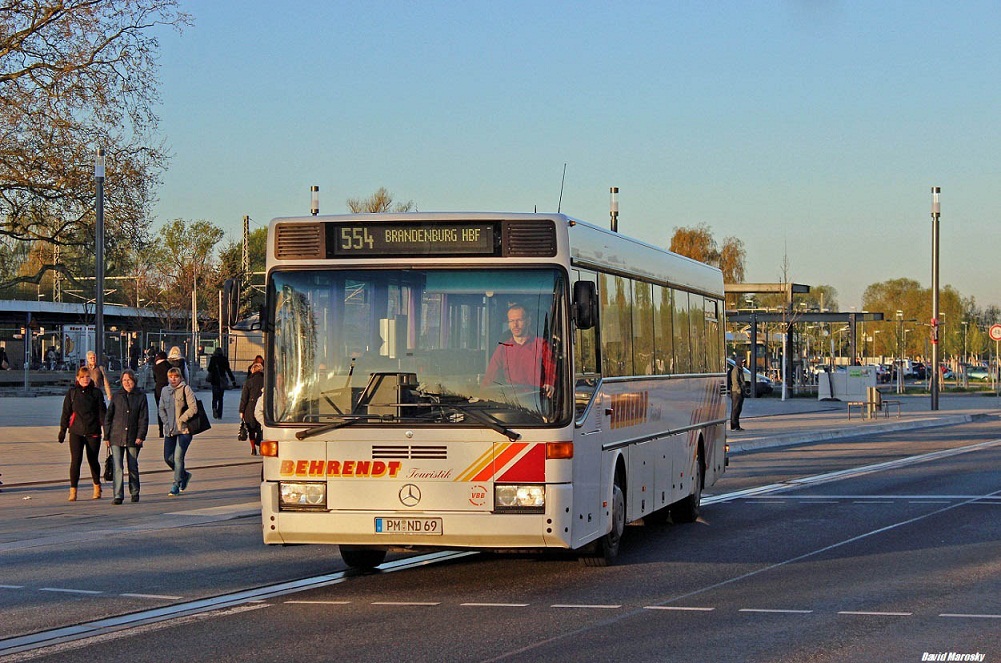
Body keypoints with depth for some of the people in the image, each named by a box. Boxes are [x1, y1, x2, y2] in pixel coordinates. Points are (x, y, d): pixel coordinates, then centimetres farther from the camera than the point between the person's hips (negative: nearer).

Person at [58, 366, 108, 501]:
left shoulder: (96, 392, 4)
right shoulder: (72, 393, 5)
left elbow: (102, 412, 5)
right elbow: (66, 412, 10)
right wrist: (62, 430, 7)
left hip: (93, 432, 0)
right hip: (76, 432, 0)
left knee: (93, 460, 9)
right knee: (76, 460, -10)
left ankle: (97, 486, 29)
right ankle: (73, 490, -8)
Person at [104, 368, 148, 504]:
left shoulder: (141, 396, 5)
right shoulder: (117, 396, 8)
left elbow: (143, 418, 1)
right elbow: (108, 417, 10)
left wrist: (140, 436, -8)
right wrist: (107, 436, 4)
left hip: (133, 438, 0)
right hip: (117, 437, 0)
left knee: (133, 467, 9)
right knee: (118, 467, -9)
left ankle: (135, 493, 25)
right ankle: (118, 496, -10)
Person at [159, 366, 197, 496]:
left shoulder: (186, 389, -5)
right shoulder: (165, 390, 11)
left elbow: (193, 408, -11)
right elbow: (161, 409, 14)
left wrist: (181, 420, -13)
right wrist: (166, 423, 0)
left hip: (184, 429, -6)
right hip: (169, 431, 6)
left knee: (178, 457, -10)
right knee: (168, 458, 5)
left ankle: (176, 485, -1)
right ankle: (184, 475, 30)